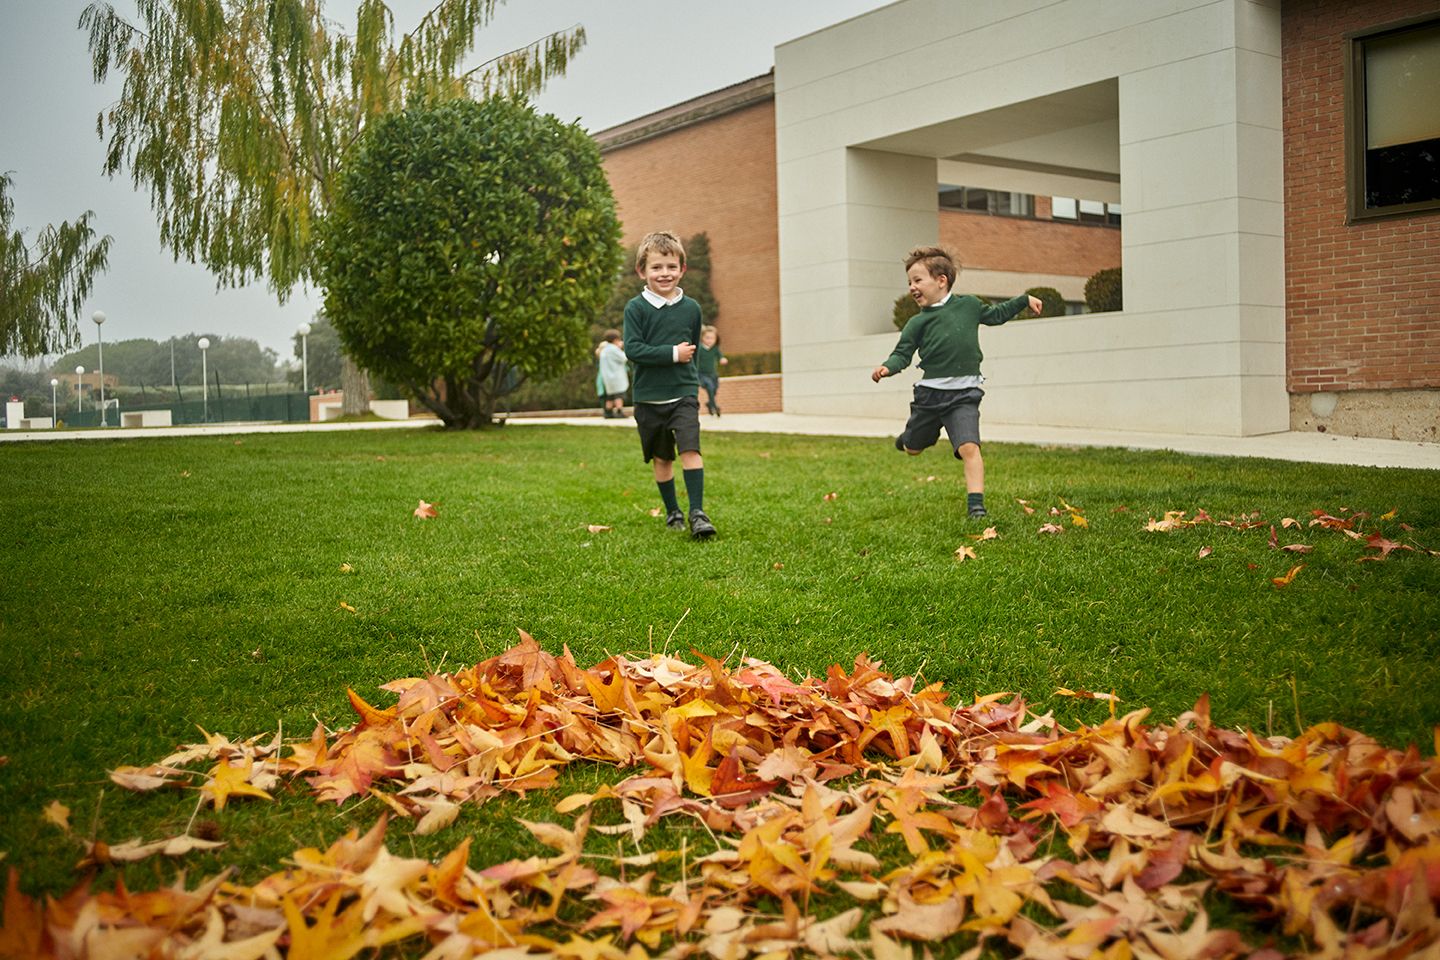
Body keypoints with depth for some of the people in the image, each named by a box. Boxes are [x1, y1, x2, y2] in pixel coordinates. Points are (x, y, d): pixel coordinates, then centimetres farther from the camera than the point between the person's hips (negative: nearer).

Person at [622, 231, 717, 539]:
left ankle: (697, 511, -12)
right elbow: (632, 349, -15)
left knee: (690, 449, -15)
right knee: (661, 458, 10)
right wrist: (672, 354, -17)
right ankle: (672, 511, 24)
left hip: (683, 393, 0)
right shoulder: (636, 308, -5)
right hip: (649, 397, 0)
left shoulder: (691, 308, 3)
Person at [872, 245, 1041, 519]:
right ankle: (910, 436, 55)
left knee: (969, 448, -20)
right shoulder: (918, 322, 0)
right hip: (930, 392, 1)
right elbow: (902, 353, -3)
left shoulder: (969, 305, 6)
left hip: (964, 394, -1)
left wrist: (1024, 300, 23)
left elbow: (995, 315, 24)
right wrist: (887, 367, -24)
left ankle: (976, 504, -16)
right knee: (914, 450, 18)